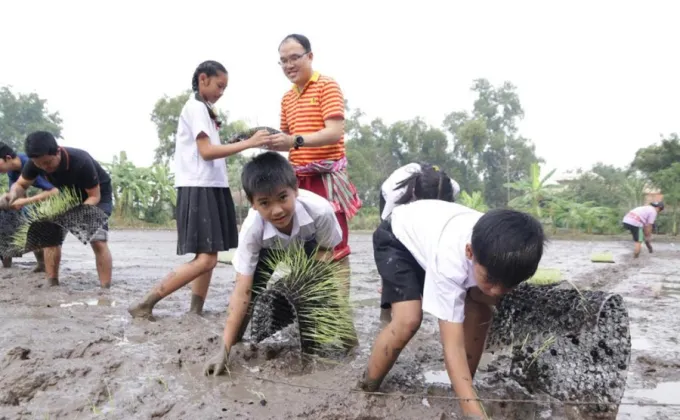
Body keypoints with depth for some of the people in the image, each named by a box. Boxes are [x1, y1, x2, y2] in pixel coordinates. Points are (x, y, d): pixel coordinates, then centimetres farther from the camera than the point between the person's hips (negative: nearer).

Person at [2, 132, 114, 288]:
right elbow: (20, 185, -7)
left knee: (98, 241, -19)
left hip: (97, 195, -5)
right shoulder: (35, 163, -23)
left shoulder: (81, 162, -38)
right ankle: (52, 286, 1)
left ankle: (105, 290, -17)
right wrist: (14, 196, -31)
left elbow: (94, 196, -28)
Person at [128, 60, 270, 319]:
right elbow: (206, 151, -18)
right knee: (206, 259, -14)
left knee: (208, 257, 7)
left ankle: (195, 312, 8)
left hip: (211, 187, 10)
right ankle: (144, 305, -13)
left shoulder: (202, 109, 22)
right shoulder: (196, 107, -8)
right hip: (199, 188, -10)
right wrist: (248, 143, -19)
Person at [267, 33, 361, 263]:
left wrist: (295, 140, -29)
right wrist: (270, 141, -1)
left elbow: (335, 133, -17)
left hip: (326, 177, -7)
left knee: (334, 245, -6)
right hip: (298, 179, 7)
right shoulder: (287, 98, 16)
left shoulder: (327, 85, -5)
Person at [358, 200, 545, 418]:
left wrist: (488, 291, -29)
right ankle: (366, 391, -1)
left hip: (435, 229, 6)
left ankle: (462, 393, 7)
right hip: (398, 236, -6)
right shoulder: (450, 258, -45)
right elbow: (453, 346, -45)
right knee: (409, 320, -24)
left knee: (480, 311, -9)